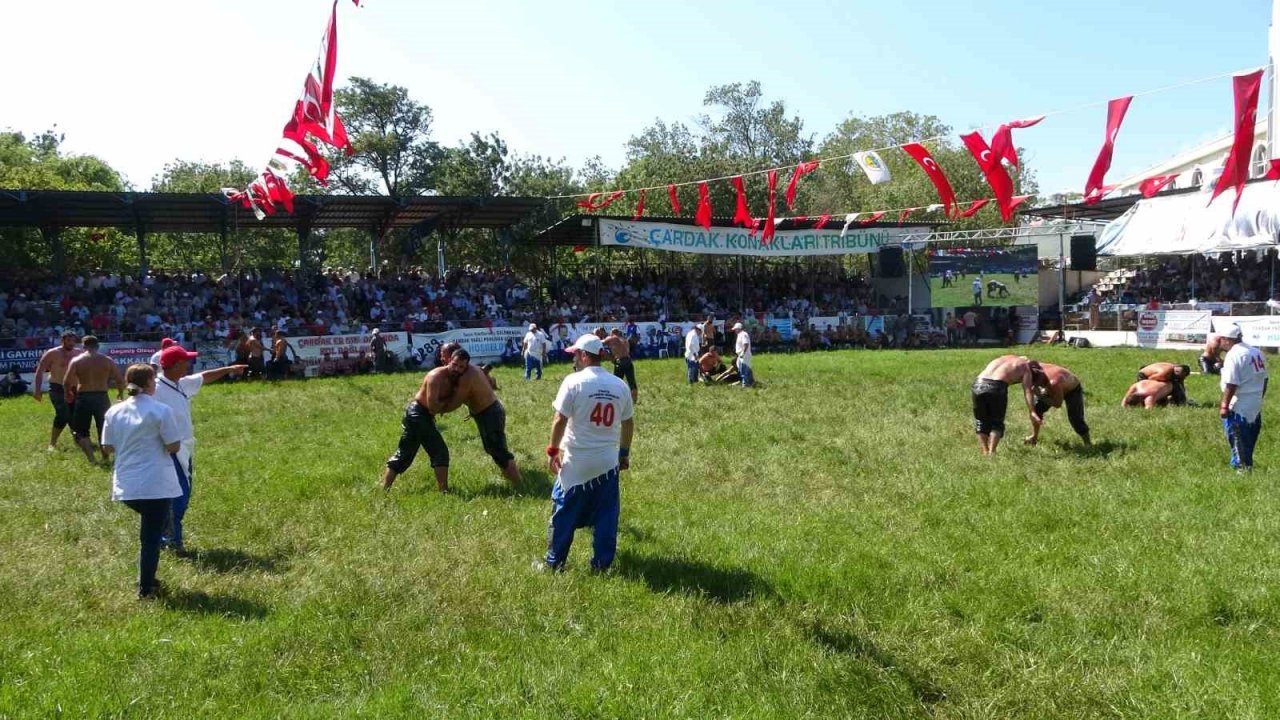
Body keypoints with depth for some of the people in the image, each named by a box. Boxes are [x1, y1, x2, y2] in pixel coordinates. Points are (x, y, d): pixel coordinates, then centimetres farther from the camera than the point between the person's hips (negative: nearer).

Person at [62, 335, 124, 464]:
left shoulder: (76, 361, -3)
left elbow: (67, 383, -9)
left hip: (83, 398, -1)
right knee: (104, 430, 17)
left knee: (80, 431, 10)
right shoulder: (107, 361, 1)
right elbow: (120, 380, -3)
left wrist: (68, 393, 12)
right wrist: (120, 392, 17)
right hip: (102, 397, 1)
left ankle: (91, 458, -8)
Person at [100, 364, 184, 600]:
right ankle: (145, 589, 7)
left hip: (126, 485, 5)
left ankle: (146, 580, 25)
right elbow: (173, 446, -11)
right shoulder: (160, 411, -11)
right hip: (156, 485, -5)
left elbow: (107, 448, 8)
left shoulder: (114, 412, 4)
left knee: (149, 529, 24)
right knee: (152, 536, 3)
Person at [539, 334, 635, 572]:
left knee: (564, 513, 8)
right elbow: (628, 423, 9)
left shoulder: (574, 382, -12)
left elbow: (560, 420, -12)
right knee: (606, 515, 11)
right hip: (608, 461, 4)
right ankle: (602, 563, 16)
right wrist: (624, 452, 20)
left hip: (577, 462, -4)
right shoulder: (619, 385, 2)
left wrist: (553, 450, -2)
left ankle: (554, 562, 16)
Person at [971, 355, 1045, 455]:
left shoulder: (1006, 358, 31)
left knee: (981, 421, 18)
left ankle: (985, 452, 11)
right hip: (996, 386, -4)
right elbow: (1027, 391, 3)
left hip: (979, 384, 4)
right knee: (997, 423, 14)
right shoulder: (1026, 368, 15)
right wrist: (1032, 412, -5)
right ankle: (991, 452, 3)